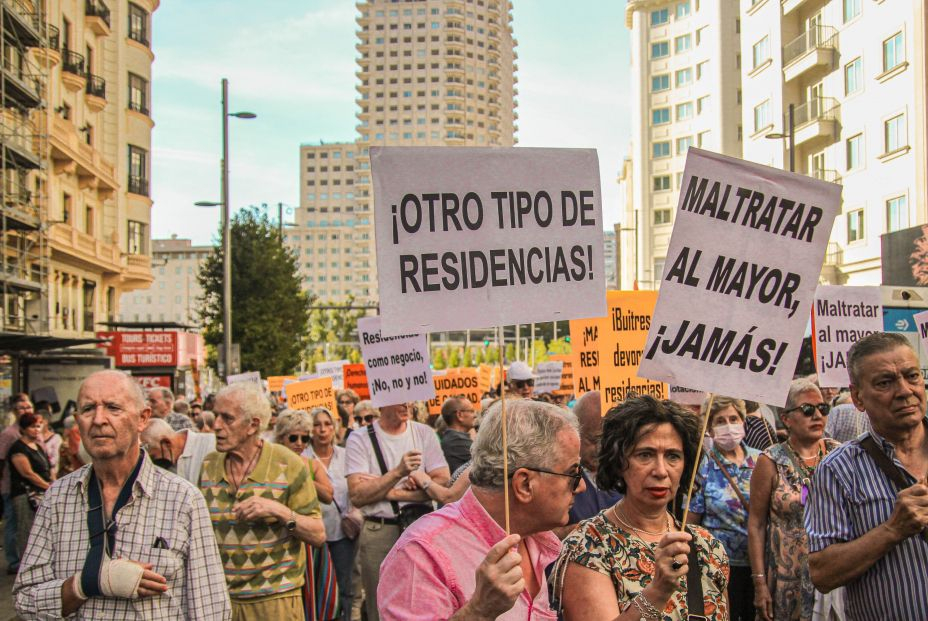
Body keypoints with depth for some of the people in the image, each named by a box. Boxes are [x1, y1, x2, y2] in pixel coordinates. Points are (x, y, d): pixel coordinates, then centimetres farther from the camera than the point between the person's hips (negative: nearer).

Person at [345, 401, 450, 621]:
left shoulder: (424, 433, 5)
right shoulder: (359, 439, -1)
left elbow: (443, 482, -5)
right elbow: (357, 496, -10)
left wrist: (393, 493, -12)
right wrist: (398, 472, -22)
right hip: (378, 534, -1)